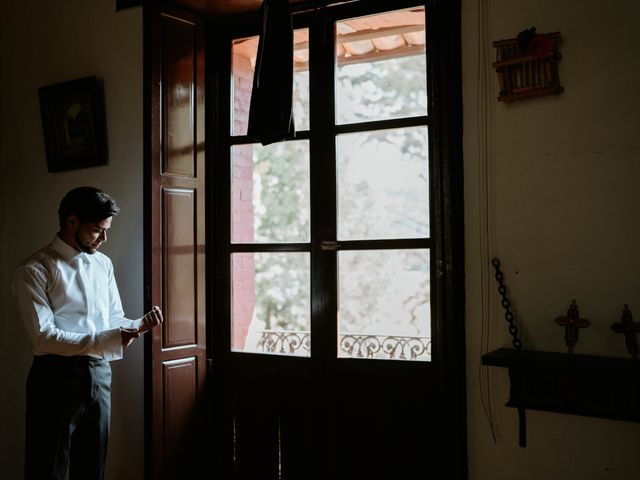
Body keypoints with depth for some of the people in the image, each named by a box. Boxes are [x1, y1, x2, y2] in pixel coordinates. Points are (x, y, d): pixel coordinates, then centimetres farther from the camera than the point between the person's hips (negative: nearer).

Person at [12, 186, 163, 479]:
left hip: (99, 373, 6)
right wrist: (104, 341, -26)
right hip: (57, 378, -6)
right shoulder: (34, 270, -10)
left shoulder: (103, 264, 10)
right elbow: (44, 336, -18)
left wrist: (140, 325, -9)